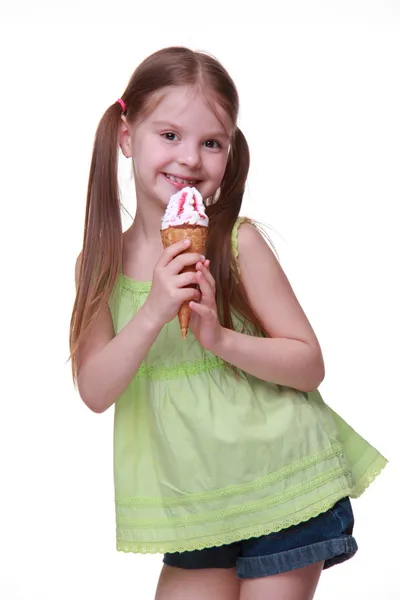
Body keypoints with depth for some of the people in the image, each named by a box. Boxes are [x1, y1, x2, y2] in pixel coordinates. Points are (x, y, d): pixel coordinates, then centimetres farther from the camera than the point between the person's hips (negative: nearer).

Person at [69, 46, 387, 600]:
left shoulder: (239, 242, -11)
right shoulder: (104, 261, -2)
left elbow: (310, 365, -10)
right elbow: (95, 391, -10)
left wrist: (220, 337, -25)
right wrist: (154, 312, -24)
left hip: (283, 488, -3)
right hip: (192, 506, 3)